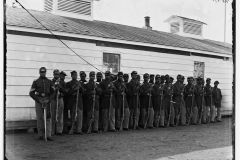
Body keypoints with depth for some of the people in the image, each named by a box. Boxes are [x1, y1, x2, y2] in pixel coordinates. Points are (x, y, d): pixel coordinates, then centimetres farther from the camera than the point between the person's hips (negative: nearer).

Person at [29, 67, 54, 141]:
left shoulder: (49, 81, 11)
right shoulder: (36, 82, 6)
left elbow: (53, 92, 6)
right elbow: (31, 93, 1)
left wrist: (49, 99, -10)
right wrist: (38, 100, -10)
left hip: (47, 101, 1)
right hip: (38, 101, -1)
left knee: (48, 118, -5)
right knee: (39, 118, 2)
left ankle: (48, 135, -6)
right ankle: (40, 135, 10)